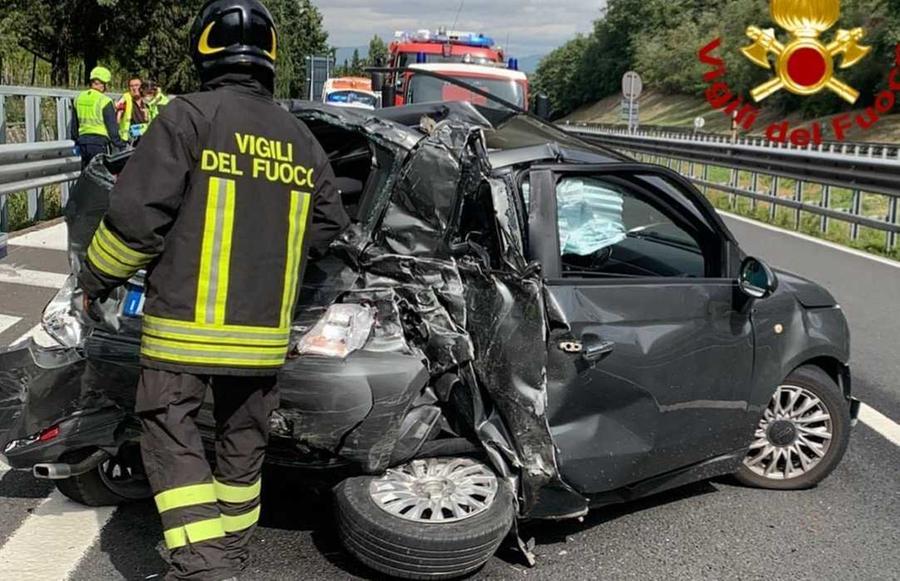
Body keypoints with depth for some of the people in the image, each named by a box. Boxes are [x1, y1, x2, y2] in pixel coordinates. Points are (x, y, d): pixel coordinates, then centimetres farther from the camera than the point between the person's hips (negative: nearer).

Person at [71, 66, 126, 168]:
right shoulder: (105, 101, -11)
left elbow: (74, 125, 17)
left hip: (83, 140, 7)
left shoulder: (78, 98, 10)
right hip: (99, 142, -6)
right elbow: (112, 127, -10)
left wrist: (76, 141, 28)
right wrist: (120, 145, -2)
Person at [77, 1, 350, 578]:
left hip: (187, 321, -5)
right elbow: (331, 224, 12)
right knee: (244, 436, 16)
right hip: (265, 329, 5)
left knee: (170, 428, 3)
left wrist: (96, 279, 4)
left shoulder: (189, 117, -9)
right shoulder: (301, 137, 8)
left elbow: (136, 214, -12)